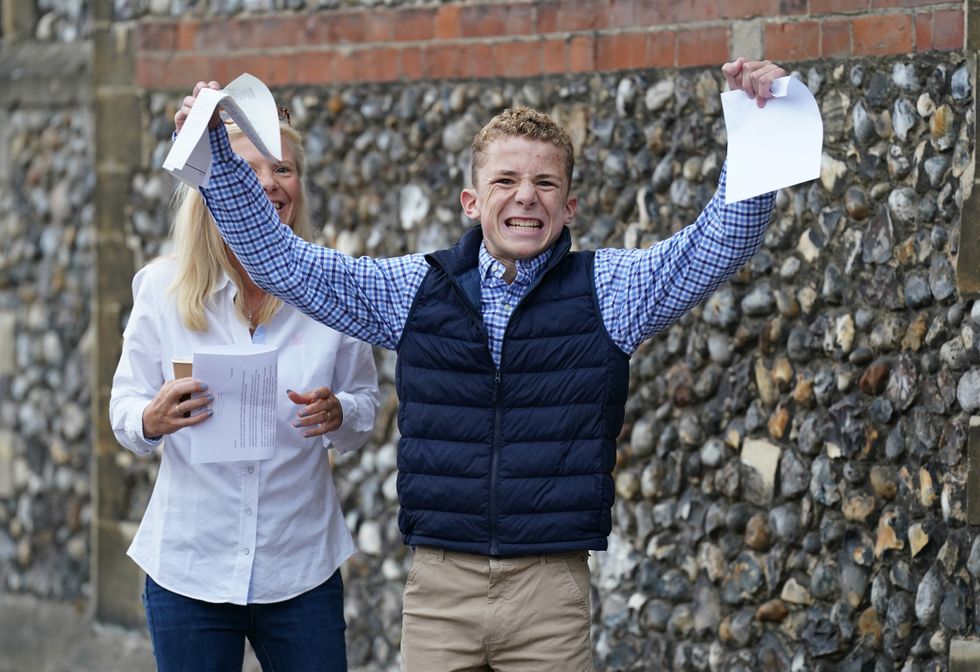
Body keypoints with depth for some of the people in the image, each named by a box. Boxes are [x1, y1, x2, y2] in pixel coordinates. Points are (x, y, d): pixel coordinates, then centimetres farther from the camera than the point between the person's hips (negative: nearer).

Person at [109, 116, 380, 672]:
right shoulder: (164, 288, -4)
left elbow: (366, 406, 7)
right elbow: (126, 408, 1)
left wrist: (339, 415, -16)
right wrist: (152, 420, -22)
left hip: (301, 568, 1)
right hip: (190, 563, 0)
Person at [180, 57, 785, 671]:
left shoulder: (606, 291, 3)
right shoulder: (416, 291, 6)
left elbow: (721, 244, -8)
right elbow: (279, 259, 7)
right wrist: (216, 154, -1)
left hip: (551, 592, -1)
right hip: (440, 585, 1)